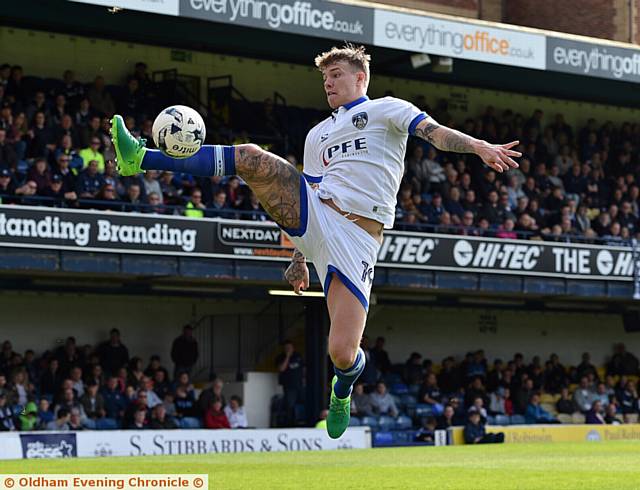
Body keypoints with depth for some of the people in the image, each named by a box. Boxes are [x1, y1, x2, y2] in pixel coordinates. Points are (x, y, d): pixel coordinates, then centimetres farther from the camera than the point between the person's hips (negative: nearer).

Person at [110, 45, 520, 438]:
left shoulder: (385, 109, 11)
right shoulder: (317, 135, 28)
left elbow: (433, 131, -6)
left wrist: (479, 146, -24)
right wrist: (300, 259, 25)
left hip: (356, 237, -5)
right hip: (311, 214, 5)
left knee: (343, 354, -15)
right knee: (251, 157, -19)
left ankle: (342, 391, 24)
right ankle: (141, 159, -24)